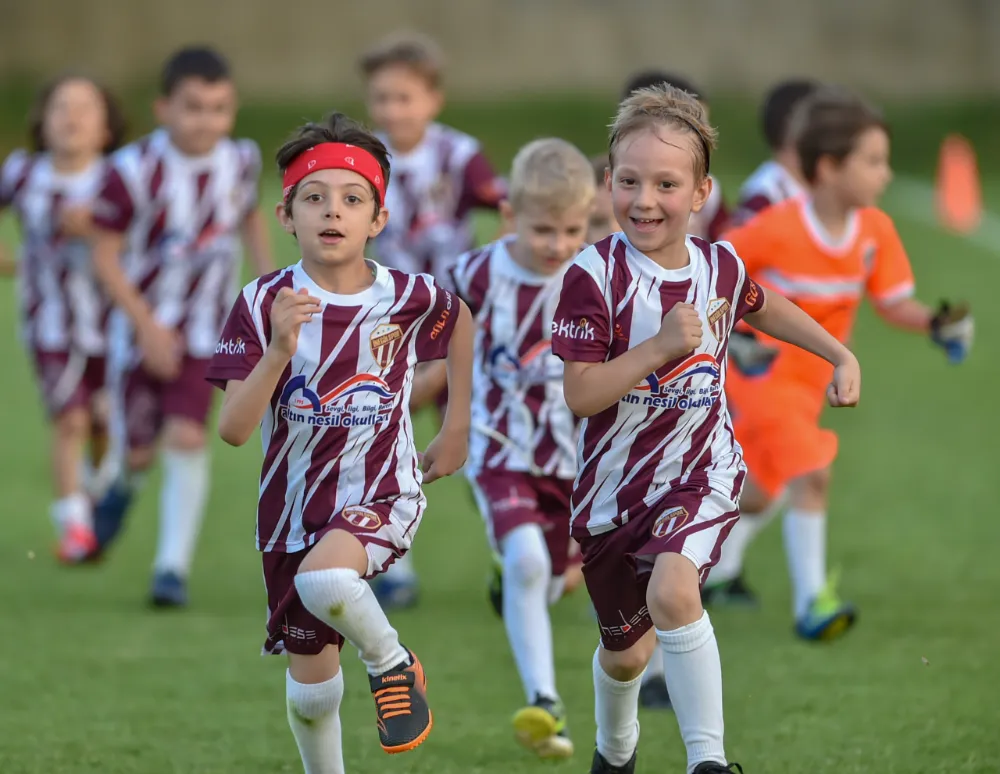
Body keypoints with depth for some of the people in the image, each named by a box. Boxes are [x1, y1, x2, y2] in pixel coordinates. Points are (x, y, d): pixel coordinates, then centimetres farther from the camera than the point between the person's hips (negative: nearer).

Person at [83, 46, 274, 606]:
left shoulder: (241, 161, -7)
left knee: (187, 436, -15)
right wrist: (148, 328, -19)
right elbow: (105, 255, -15)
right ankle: (126, 485, 46)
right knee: (139, 449, 7)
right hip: (144, 325, -1)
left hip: (205, 328, 1)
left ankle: (174, 567, -7)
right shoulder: (135, 171, -21)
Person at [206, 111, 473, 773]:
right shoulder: (263, 305, -10)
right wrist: (279, 349, -31)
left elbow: (461, 321, 18)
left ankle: (393, 663, -6)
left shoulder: (409, 297, -8)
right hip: (294, 502, 2)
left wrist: (457, 429, 17)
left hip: (380, 491, -2)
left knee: (324, 579, -36)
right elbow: (233, 430, -17)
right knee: (312, 688, 9)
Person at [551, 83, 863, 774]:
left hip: (701, 474, 0)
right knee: (627, 651, 17)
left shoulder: (720, 267, -5)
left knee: (672, 588, -32)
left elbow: (763, 307, 21)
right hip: (615, 486, 0)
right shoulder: (596, 276, -18)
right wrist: (663, 345, -30)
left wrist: (842, 356, 16)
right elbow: (580, 395, -22)